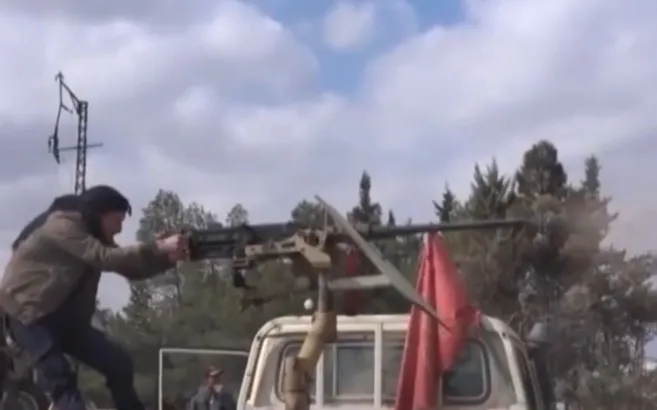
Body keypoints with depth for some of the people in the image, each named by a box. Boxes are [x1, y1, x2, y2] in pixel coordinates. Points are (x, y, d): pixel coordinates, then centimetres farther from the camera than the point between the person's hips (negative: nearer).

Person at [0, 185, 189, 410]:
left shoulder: (93, 234, 9)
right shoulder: (62, 225, -19)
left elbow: (131, 269, 4)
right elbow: (105, 258, -30)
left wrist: (168, 257, -14)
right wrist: (159, 248, -33)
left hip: (62, 316, 9)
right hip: (27, 313, -9)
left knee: (119, 363, 1)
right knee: (61, 380, -21)